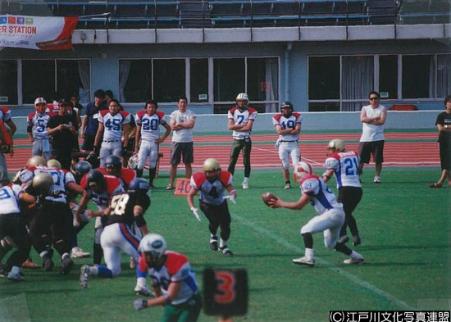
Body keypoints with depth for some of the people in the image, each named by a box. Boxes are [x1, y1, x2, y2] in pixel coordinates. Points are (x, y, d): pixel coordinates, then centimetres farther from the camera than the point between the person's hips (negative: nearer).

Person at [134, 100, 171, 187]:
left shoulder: (159, 116, 1)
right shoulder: (141, 115, 2)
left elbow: (168, 128, 10)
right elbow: (138, 131, 7)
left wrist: (163, 138, -1)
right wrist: (136, 145, 4)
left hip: (155, 143, 1)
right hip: (144, 142, 0)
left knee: (153, 164, 6)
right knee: (140, 164, -8)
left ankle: (151, 182, 15)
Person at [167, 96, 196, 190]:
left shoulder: (191, 114, 4)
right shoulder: (174, 114, 5)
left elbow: (191, 124, -13)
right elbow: (173, 127, -8)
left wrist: (179, 124, -9)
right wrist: (185, 125, -9)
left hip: (188, 141, 0)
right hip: (176, 141, 0)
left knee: (188, 164, 5)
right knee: (173, 164, 1)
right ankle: (171, 183, 6)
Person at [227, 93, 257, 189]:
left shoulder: (251, 112, -4)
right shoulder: (232, 111, 5)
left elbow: (248, 127, -13)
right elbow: (230, 126, -6)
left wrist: (236, 127, -9)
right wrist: (242, 125, -13)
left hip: (246, 139, -2)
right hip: (236, 140, 2)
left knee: (246, 161, 1)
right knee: (232, 160, 0)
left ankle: (246, 181, 8)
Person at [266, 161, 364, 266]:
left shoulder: (309, 182, -13)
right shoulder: (313, 181, 16)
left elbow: (299, 205, -12)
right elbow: (300, 204, 19)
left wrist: (281, 204, -2)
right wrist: (280, 203, 14)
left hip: (332, 213, -10)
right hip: (338, 214, 10)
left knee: (306, 230, -14)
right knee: (330, 244, 23)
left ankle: (309, 258, -22)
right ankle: (355, 257, 30)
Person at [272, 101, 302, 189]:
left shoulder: (296, 116, 2)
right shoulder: (277, 118, 1)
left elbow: (297, 131, -10)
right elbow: (279, 131, -12)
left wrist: (285, 131, -11)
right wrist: (291, 129, -10)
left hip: (294, 143, -1)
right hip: (283, 144, 1)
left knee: (297, 164, -9)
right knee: (285, 165, 3)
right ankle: (287, 183, 15)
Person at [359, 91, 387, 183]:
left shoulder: (382, 109, 2)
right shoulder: (365, 108, 10)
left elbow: (382, 121, -13)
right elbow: (362, 119, -8)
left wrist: (369, 120, -9)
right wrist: (375, 118, -11)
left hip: (378, 138, -2)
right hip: (365, 138, 2)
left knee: (378, 160, -1)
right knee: (361, 159, -2)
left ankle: (377, 176, 9)